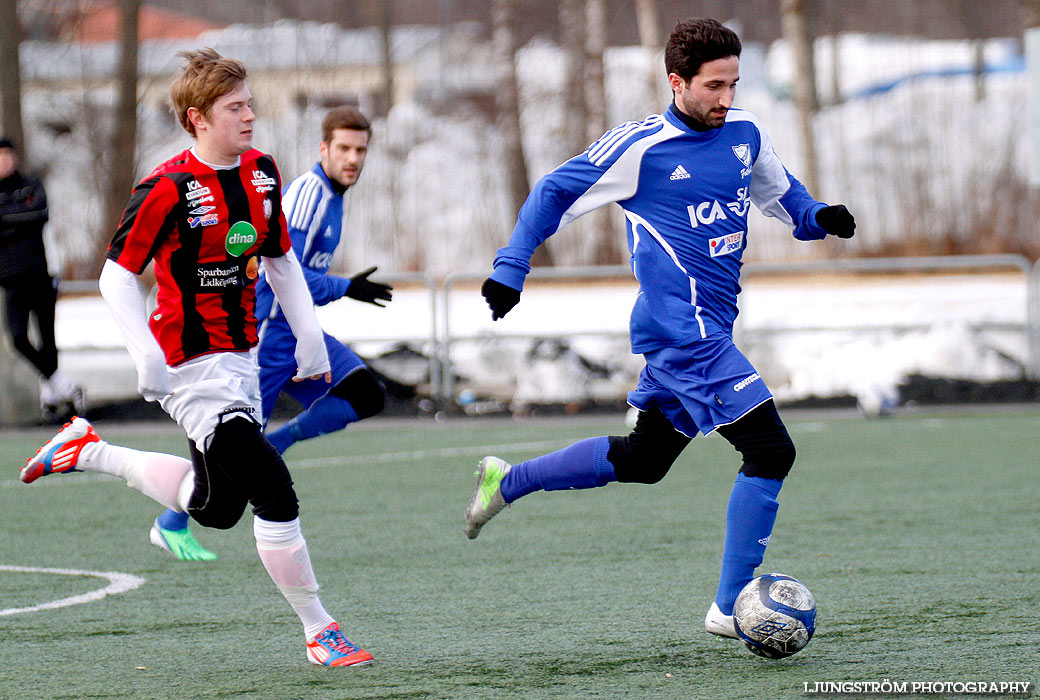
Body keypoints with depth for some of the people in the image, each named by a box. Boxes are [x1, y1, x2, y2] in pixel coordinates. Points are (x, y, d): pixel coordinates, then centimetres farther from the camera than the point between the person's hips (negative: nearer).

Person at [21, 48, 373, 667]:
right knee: (275, 492, -13)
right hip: (193, 366, -9)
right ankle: (321, 635, -5)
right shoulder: (169, 190, -17)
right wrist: (148, 357, -21)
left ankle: (89, 452, 32)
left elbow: (281, 260, 18)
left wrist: (310, 336, 12)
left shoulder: (263, 174, 5)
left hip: (242, 356, 9)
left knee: (217, 509, 18)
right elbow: (118, 274, -12)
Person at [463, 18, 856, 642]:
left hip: (710, 328, 9)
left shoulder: (744, 132, 8)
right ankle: (730, 608, -10)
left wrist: (819, 217, 6)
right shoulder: (641, 146, -10)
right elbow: (556, 193, 0)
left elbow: (777, 190, 26)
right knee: (771, 451, -14)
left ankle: (506, 481, 36)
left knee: (641, 460, 21)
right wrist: (511, 268, -3)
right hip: (683, 328, -9)